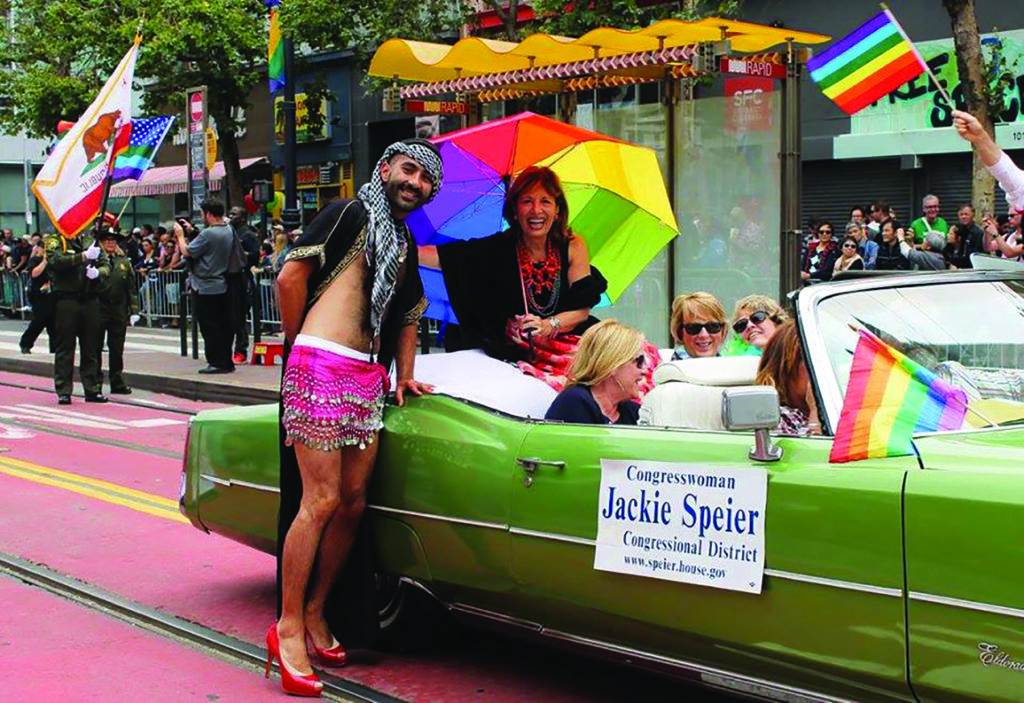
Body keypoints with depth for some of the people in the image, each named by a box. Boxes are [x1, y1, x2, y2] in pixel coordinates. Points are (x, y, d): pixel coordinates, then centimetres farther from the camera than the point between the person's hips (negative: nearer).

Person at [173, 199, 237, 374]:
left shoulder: (208, 234, -21)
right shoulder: (228, 231, 7)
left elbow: (186, 252, -15)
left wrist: (180, 235, 1)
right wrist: (192, 231, 17)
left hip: (206, 287, -8)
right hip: (221, 285, 8)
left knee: (209, 327, -1)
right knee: (223, 325, 12)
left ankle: (216, 362, 2)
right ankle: (226, 362, 16)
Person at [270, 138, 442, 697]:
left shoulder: (405, 243, 21)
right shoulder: (351, 214, -3)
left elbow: (408, 313, 33)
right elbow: (290, 277, -9)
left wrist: (404, 375, 25)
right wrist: (301, 344, 1)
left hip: (367, 379, 8)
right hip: (322, 368, -8)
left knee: (352, 501, 8)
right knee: (320, 500, -10)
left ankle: (315, 613, 22)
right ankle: (288, 627, -2)